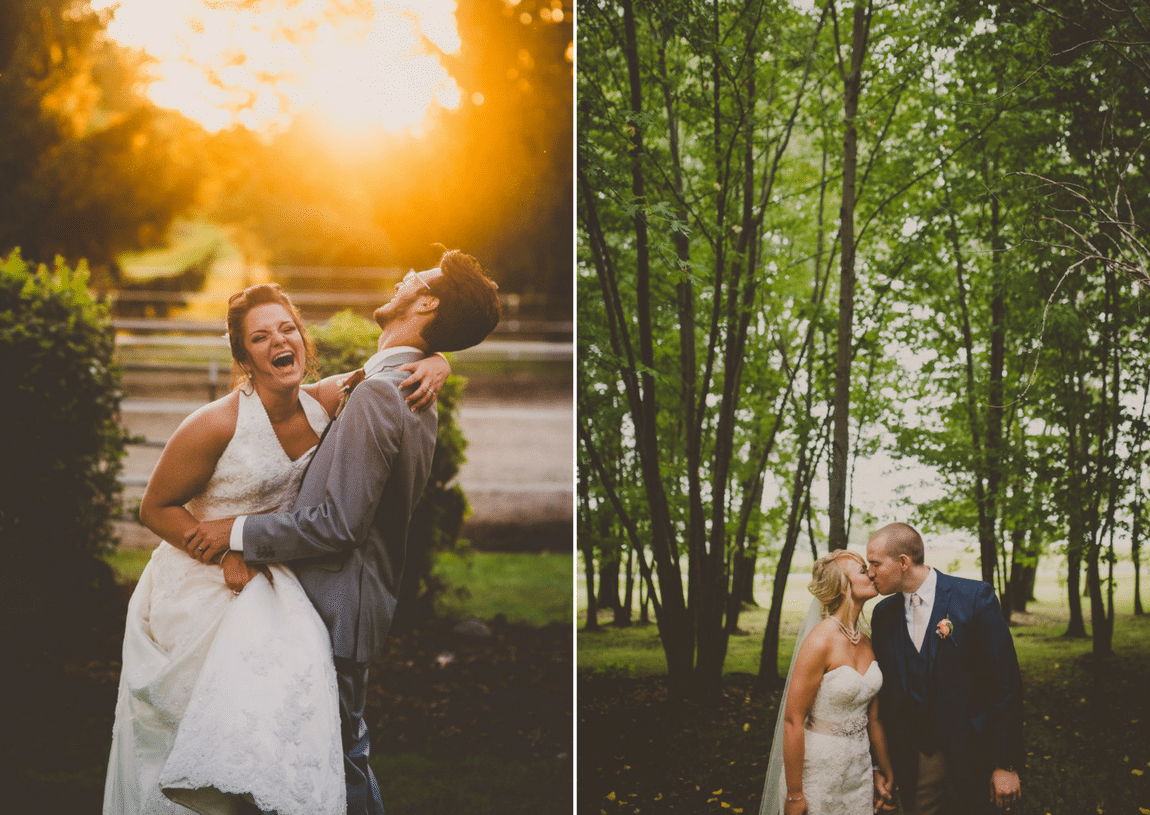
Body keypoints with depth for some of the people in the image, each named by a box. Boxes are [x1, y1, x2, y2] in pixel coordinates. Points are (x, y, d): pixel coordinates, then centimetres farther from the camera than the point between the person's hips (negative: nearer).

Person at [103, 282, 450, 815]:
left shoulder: (324, 403, -4)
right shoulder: (216, 425, -18)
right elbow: (156, 508, -8)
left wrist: (435, 367, -14)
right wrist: (228, 555, -18)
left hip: (266, 577, 5)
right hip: (198, 586, -5)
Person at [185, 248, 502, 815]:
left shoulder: (377, 394, -21)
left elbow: (338, 525, -24)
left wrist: (236, 533, -16)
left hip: (339, 607, -10)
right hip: (366, 600, 10)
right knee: (348, 746, 20)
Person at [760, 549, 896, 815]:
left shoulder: (866, 643, 5)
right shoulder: (820, 642, -18)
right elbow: (793, 721, -17)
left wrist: (885, 772, 18)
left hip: (859, 770, 7)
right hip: (818, 772, -7)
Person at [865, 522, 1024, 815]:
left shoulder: (975, 598, -11)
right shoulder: (884, 613, 5)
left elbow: (1006, 684, -10)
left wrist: (1007, 764, -12)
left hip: (971, 755, -4)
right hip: (913, 760, 4)